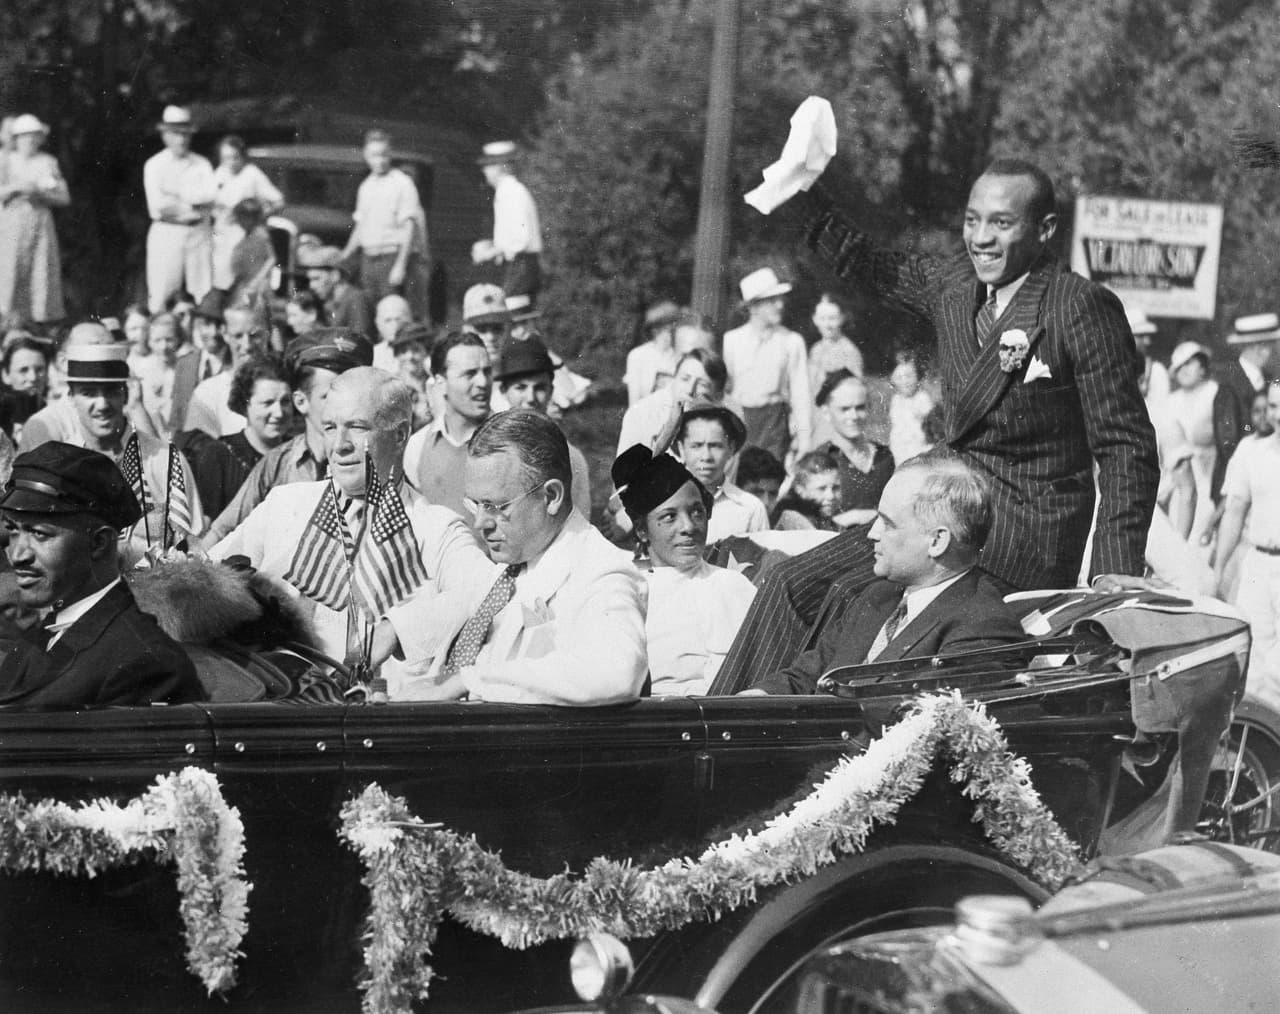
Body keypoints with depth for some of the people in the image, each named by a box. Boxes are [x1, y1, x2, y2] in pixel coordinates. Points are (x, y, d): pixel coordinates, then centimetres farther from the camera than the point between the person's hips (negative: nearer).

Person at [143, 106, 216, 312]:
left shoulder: (201, 164, 11)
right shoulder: (154, 165, 2)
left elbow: (211, 195, -4)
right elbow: (158, 205, -10)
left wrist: (179, 197, -12)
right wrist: (193, 202, -7)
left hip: (199, 232, 3)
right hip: (166, 232, -3)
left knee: (204, 296, 1)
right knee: (161, 296, -6)